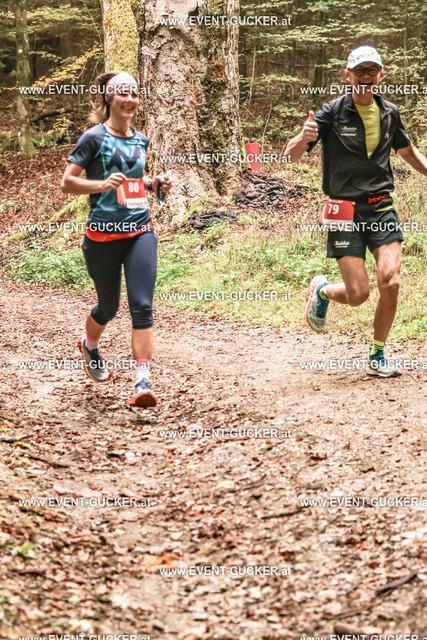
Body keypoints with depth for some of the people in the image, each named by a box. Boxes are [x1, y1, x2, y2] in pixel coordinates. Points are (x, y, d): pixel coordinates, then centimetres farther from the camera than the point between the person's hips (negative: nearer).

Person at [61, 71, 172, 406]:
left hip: (141, 231, 4)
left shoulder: (140, 140, 11)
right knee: (109, 306, 12)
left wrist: (154, 184, 7)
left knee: (143, 306, -9)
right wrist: (102, 184, -24)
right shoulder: (95, 138, -7)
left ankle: (143, 384, -11)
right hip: (104, 236, -4)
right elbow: (67, 182, -8)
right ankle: (89, 345, 46)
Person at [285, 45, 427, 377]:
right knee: (358, 294, -8)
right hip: (345, 210, -3)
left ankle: (378, 356, 8)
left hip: (382, 208, 3)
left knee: (390, 282, -12)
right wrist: (304, 138, -32)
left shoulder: (390, 113, 6)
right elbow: (291, 155, -10)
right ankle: (321, 291, 28)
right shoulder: (333, 112, -7)